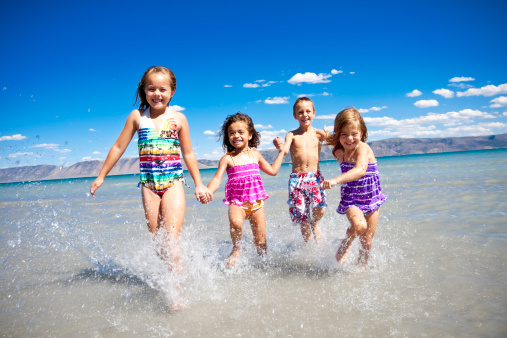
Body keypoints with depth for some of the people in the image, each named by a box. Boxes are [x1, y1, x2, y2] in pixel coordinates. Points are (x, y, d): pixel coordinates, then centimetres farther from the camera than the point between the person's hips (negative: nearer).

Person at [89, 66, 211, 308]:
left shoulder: (178, 119, 5)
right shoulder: (137, 116, 6)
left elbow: (188, 154, 13)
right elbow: (119, 147, 13)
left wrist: (198, 184, 12)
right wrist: (101, 176, 15)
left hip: (173, 181, -2)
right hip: (149, 183, 2)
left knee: (172, 236, -12)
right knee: (156, 238, 2)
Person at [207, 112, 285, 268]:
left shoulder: (255, 154, 9)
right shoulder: (227, 158, -1)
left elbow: (272, 171, 21)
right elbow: (217, 179, -9)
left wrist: (281, 151, 24)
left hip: (256, 201, 3)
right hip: (237, 201, -2)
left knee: (260, 240, 2)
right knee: (235, 222, -35)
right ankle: (236, 249, -6)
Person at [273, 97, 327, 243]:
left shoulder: (318, 133, 6)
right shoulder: (292, 135, 2)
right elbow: (285, 150, -15)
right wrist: (280, 147, -38)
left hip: (315, 177, 0)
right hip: (297, 179, 0)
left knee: (320, 209, -18)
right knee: (302, 217, 3)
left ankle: (314, 224, 19)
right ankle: (307, 243, 28)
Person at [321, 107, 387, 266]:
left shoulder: (363, 148, -22)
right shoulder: (339, 152, -5)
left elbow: (360, 170, -42)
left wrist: (336, 180, -52)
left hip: (371, 199, -1)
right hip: (350, 199, 1)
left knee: (367, 241, 8)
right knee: (359, 225, -29)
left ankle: (361, 265, 34)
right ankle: (345, 245, 1)